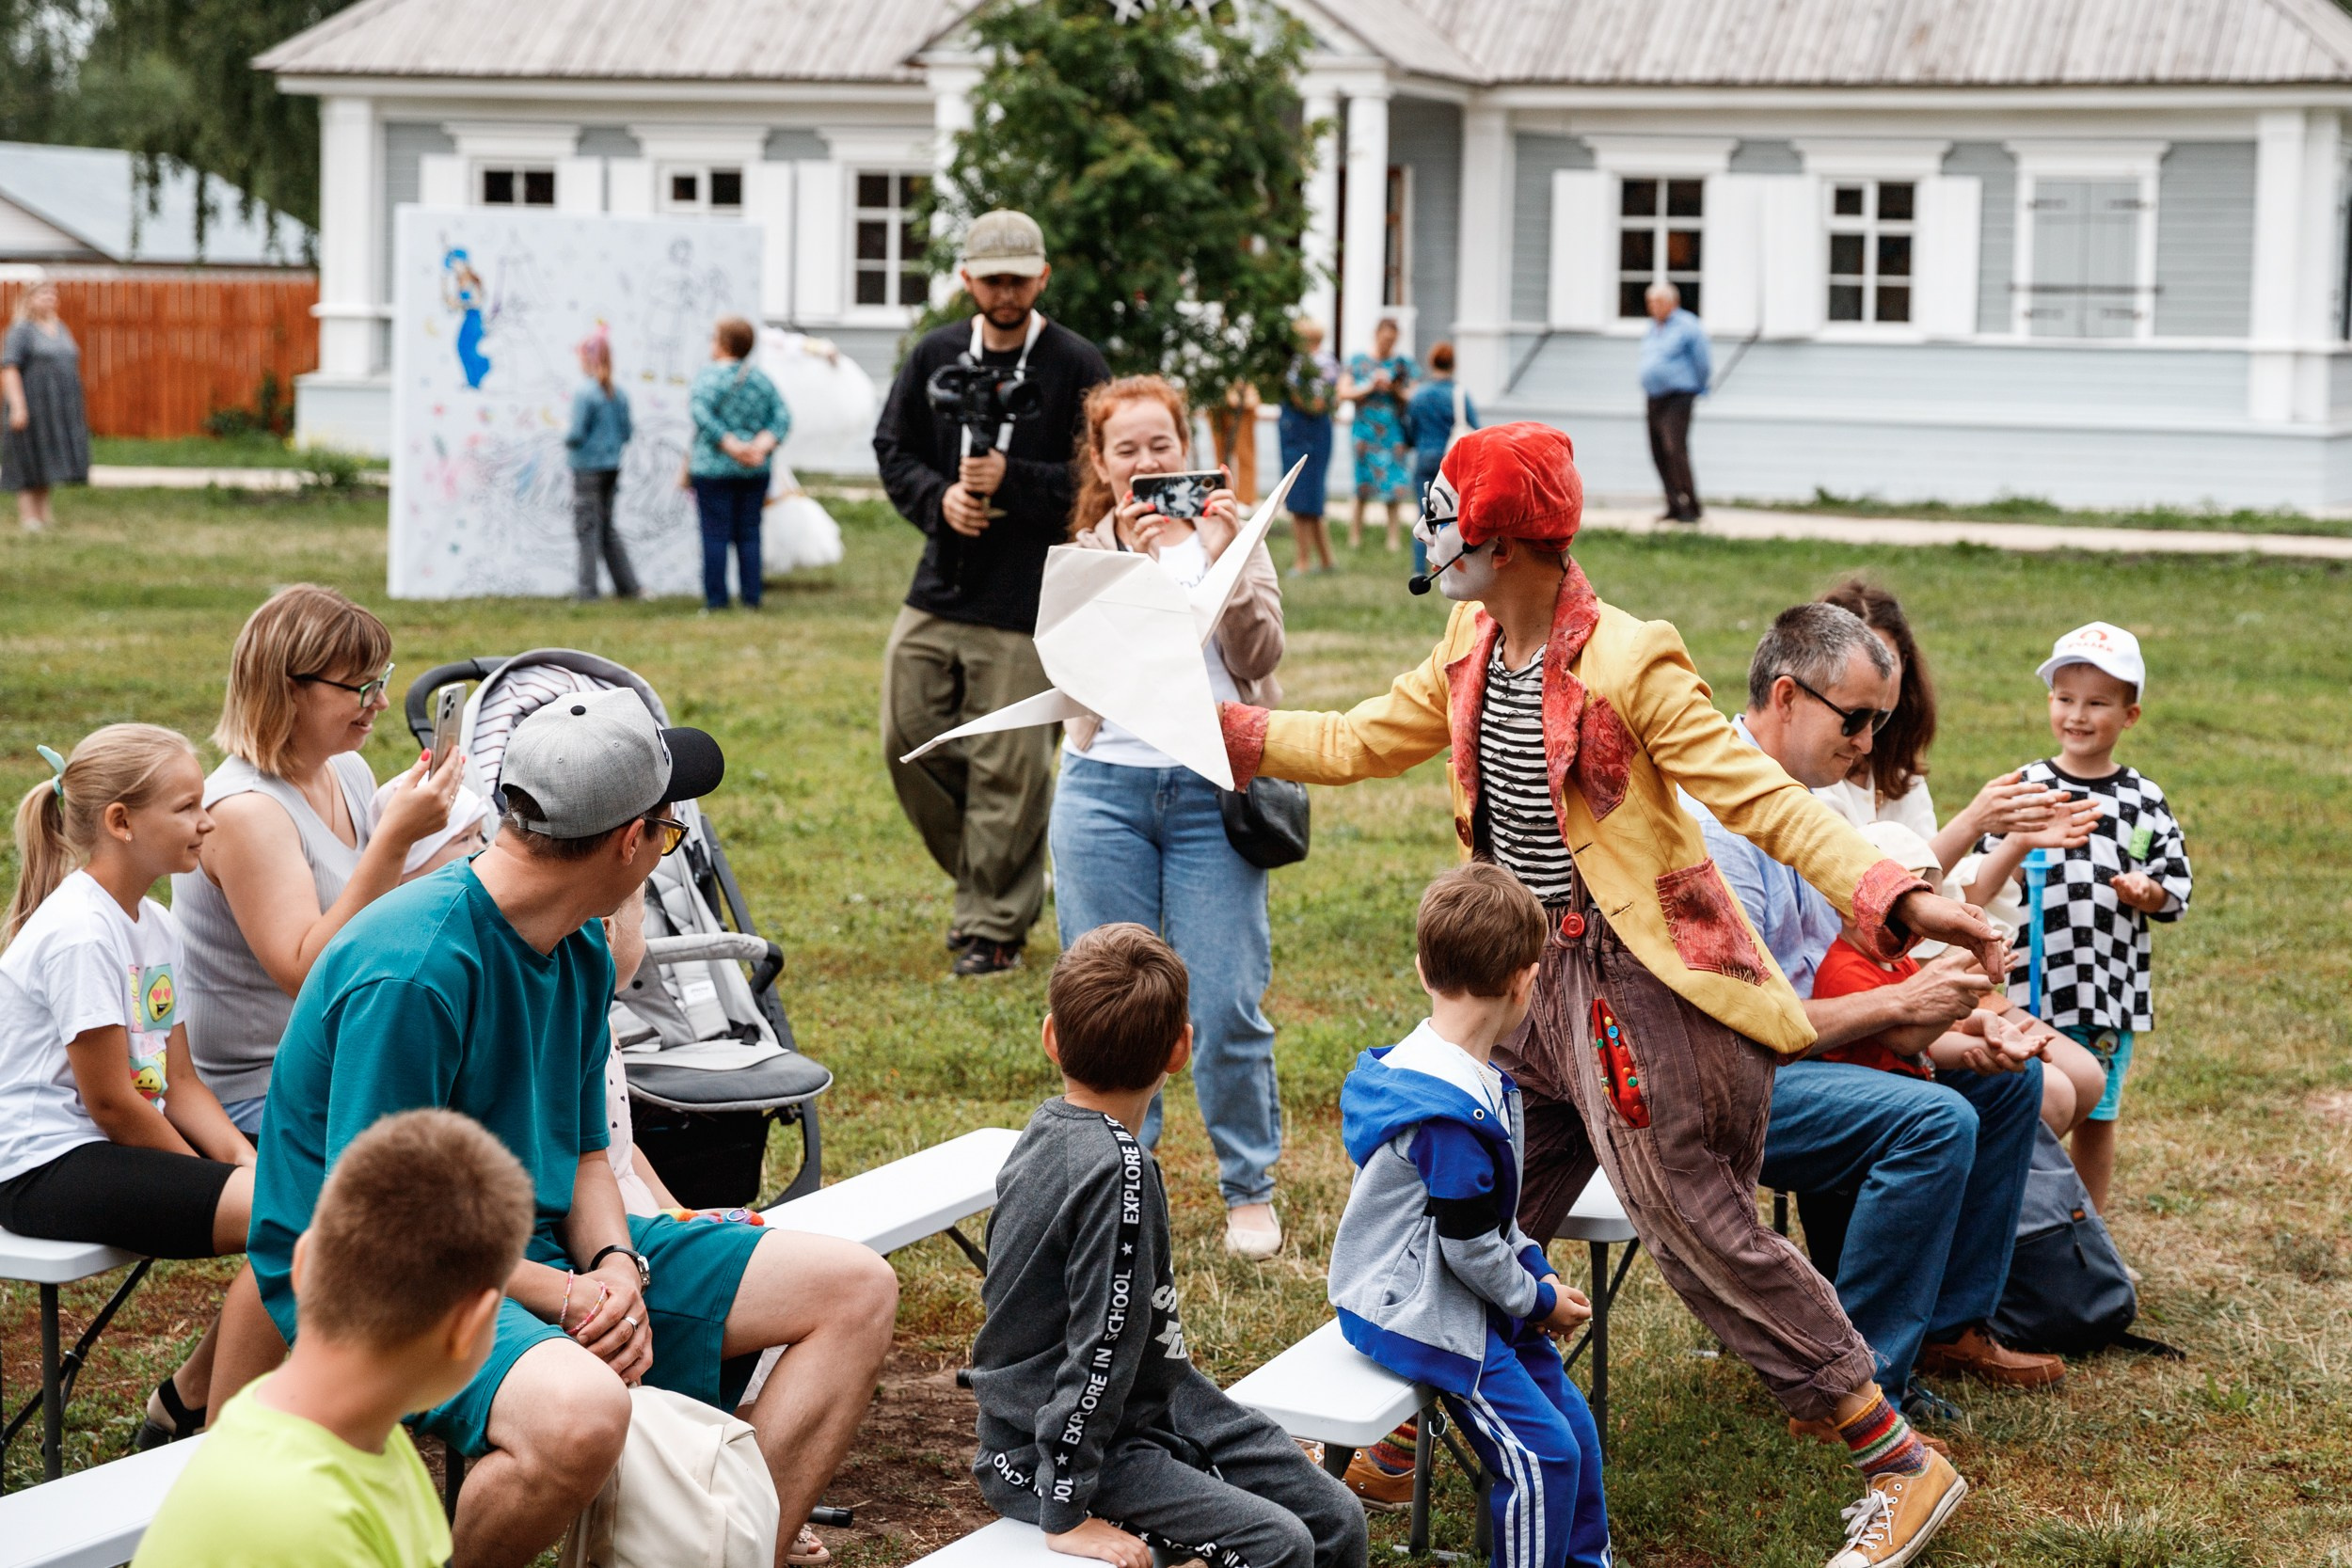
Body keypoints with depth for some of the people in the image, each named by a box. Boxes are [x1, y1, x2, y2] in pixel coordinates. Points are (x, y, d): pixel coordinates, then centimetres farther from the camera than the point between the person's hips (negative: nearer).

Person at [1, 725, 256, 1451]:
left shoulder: (155, 925, 11)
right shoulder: (78, 933, -17)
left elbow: (178, 1083, 12)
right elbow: (110, 1101, -17)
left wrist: (244, 1159, -4)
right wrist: (215, 1177, -9)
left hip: (120, 1146, 10)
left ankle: (186, 1398, 6)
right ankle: (206, 1418, -8)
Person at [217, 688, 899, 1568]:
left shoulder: (581, 950, 6)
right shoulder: (411, 972, -23)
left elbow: (581, 1153, 12)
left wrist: (616, 1268, -9)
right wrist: (559, 1296, -20)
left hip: (543, 1248, 9)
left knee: (855, 1291, 2)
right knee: (579, 1412, -41)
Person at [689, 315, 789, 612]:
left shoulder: (708, 375, -6)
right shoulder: (761, 378, 10)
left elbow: (701, 413, -20)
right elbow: (782, 416, 3)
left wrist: (731, 445, -18)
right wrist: (762, 445, -8)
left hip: (714, 467, -5)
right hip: (756, 470, 5)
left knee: (715, 534, -2)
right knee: (749, 534, 8)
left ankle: (716, 599, -3)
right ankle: (751, 597, 6)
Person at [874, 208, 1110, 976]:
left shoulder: (1076, 366, -4)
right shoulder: (934, 357, 8)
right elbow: (893, 449, 11)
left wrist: (1012, 481, -20)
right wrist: (939, 497, -8)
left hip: (1026, 601, -5)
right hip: (938, 591, 5)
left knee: (1007, 767, -3)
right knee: (908, 739, 7)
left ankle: (994, 925, 8)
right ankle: (980, 875, 27)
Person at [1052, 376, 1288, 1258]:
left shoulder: (1230, 530, 9)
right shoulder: (1082, 553, 11)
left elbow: (1258, 657, -2)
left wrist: (1224, 561, -15)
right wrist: (1132, 564, -20)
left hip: (1213, 788, -1)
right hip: (1107, 788, 1)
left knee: (1228, 1007, -4)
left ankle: (1250, 1191, 10)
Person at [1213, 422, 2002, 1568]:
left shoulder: (1627, 662, -18)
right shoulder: (1471, 652, 6)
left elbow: (1760, 797, -21)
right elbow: (1354, 746, 20)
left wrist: (1893, 897, -33)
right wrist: (1219, 724, 16)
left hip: (1638, 989, -8)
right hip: (1533, 980, 8)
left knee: (1696, 1228, -8)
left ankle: (1904, 1468, 0)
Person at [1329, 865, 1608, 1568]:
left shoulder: (1471, 1077, 3)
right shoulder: (1449, 1112, -29)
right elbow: (1469, 1247, -23)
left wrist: (1537, 1270, 6)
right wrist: (1537, 1299, -8)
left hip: (1472, 1300, 10)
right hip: (1425, 1318, -10)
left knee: (1572, 1426, 14)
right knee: (1542, 1455, -10)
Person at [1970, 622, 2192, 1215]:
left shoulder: (2145, 802, 4)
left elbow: (2175, 892, 7)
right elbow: (1978, 890, -3)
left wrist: (2144, 892, -14)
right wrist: (2018, 843, -19)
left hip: (2114, 987, 2)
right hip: (2035, 984, -2)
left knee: (2098, 1117, 12)